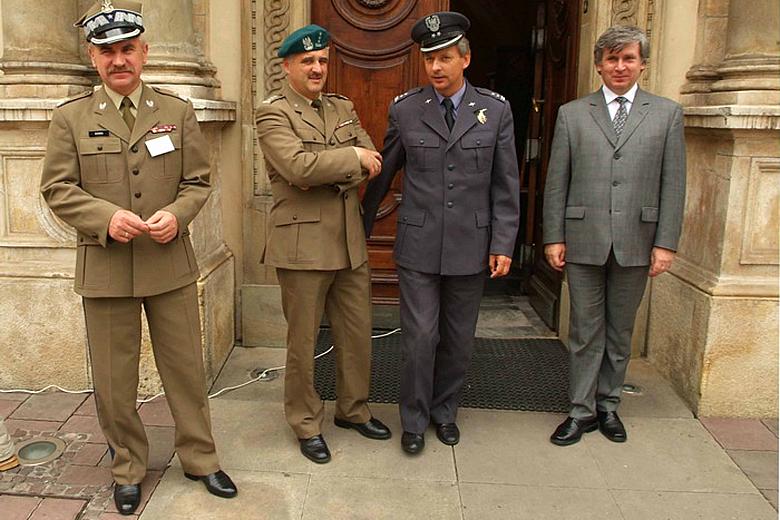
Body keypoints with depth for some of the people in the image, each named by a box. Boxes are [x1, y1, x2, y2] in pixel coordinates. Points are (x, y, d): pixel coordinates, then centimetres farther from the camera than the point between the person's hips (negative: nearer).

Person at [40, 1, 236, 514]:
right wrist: (106, 217, -17)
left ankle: (200, 459, 29)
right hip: (105, 269, 0)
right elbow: (57, 189, 0)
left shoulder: (178, 112, 5)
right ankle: (128, 469, 30)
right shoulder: (71, 118, 2)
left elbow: (199, 181, 5)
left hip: (171, 264, 1)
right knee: (115, 381, 10)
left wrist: (177, 213, -15)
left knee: (186, 369, 11)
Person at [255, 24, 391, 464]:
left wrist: (327, 176, -12)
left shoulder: (343, 107, 14)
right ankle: (307, 425, 24)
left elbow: (372, 165, 4)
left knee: (358, 333, 15)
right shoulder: (273, 114, -5)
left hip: (350, 243, 6)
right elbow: (298, 166, -22)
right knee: (303, 341, 7)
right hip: (303, 245, -6)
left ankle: (354, 409, 35)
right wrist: (351, 157, -12)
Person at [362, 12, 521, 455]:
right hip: (418, 245, -1)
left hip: (470, 246, 1)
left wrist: (503, 245, -2)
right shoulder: (405, 110, -1)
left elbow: (506, 184, 2)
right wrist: (362, 226, 13)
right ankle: (414, 419, 20)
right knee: (420, 336, 0)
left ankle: (445, 411, 32)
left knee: (459, 338, 12)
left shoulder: (496, 110, 0)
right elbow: (383, 174, 9)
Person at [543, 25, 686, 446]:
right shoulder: (572, 114, 5)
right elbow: (556, 182, 4)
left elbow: (673, 183, 3)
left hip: (636, 242, 1)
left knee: (620, 331, 13)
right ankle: (581, 411, 19)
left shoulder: (667, 113, 6)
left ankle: (608, 405, 28)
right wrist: (553, 237, -1)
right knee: (585, 331, 6)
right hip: (584, 241, -1)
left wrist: (666, 242, -3)